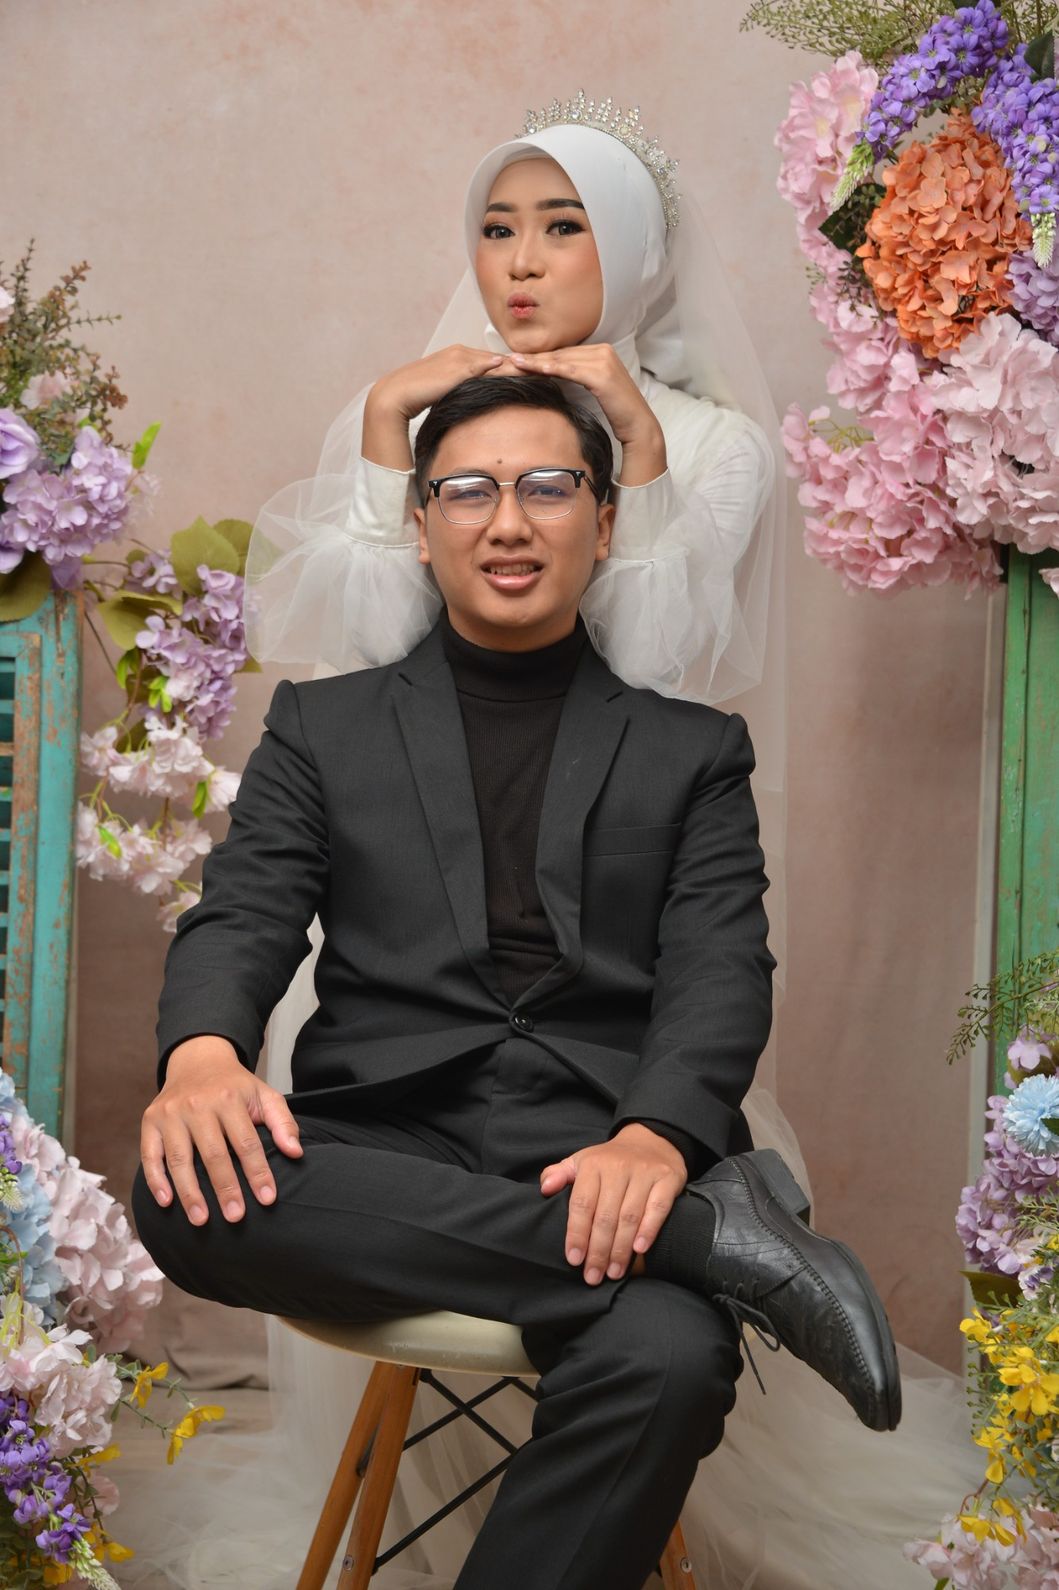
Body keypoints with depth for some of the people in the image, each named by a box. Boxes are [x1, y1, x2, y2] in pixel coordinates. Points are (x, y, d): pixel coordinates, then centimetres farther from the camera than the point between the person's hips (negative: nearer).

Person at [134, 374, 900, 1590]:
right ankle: (714, 1235, -25)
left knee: (667, 1363, -36)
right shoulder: (324, 724, 20)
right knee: (191, 1193, -33)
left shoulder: (692, 749, 18)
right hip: (385, 1143, 2)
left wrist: (657, 1137, -18)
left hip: (602, 1153, -1)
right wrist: (201, 1053, -18)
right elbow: (243, 915, 8)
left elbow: (720, 967, 5)